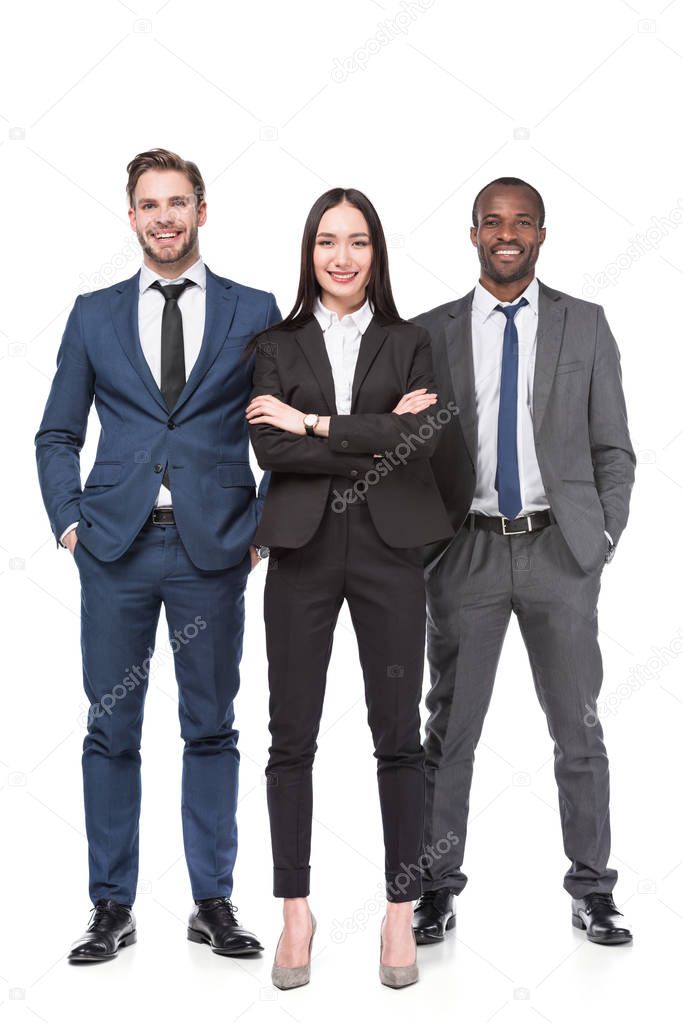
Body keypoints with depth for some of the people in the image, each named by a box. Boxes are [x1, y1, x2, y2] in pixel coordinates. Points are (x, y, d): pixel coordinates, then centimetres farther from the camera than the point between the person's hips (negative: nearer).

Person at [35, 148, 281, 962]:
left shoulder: (254, 313, 6)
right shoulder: (94, 315, 10)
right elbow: (57, 434, 12)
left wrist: (263, 528, 0)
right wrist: (68, 520, 0)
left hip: (214, 550, -1)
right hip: (117, 549, 1)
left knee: (211, 729, 7)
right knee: (111, 731, 5)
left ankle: (214, 904, 18)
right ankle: (112, 908, 16)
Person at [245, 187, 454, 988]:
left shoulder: (408, 343, 7)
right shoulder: (278, 345, 7)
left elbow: (421, 440, -9)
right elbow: (269, 450, -7)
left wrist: (314, 423, -9)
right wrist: (374, 439, -11)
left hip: (387, 549, 0)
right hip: (302, 551, 0)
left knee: (398, 734, 4)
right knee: (292, 735, 4)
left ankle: (400, 911, 17)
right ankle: (296, 912, 17)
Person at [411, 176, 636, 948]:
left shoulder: (585, 326, 5)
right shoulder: (431, 333, 5)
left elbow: (612, 449, 7)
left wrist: (604, 537, -2)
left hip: (560, 551, 0)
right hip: (467, 552, 0)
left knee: (578, 729, 6)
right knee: (450, 729, 6)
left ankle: (591, 889, 19)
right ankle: (437, 885, 18)